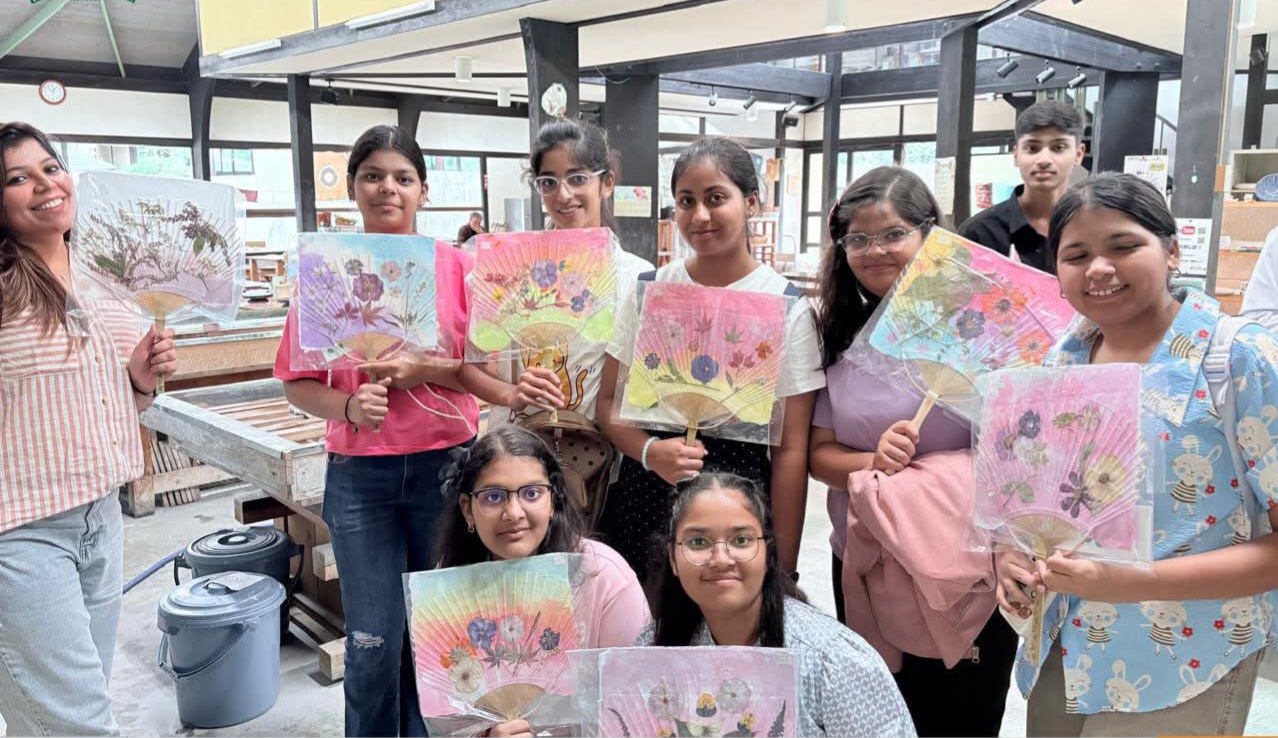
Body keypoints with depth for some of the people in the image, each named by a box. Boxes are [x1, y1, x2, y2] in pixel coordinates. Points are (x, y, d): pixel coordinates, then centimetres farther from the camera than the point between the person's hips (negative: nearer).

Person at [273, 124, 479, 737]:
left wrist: (423, 370, -15)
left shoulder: (457, 266, 0)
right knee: (374, 644, 5)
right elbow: (297, 383, 3)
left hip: (447, 465, 0)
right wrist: (349, 405, -16)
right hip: (360, 475, 0)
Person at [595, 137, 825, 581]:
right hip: (644, 495, 2)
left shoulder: (787, 307, -6)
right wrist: (650, 451, -15)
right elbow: (609, 403, 6)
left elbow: (791, 450, -6)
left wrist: (782, 567, -7)